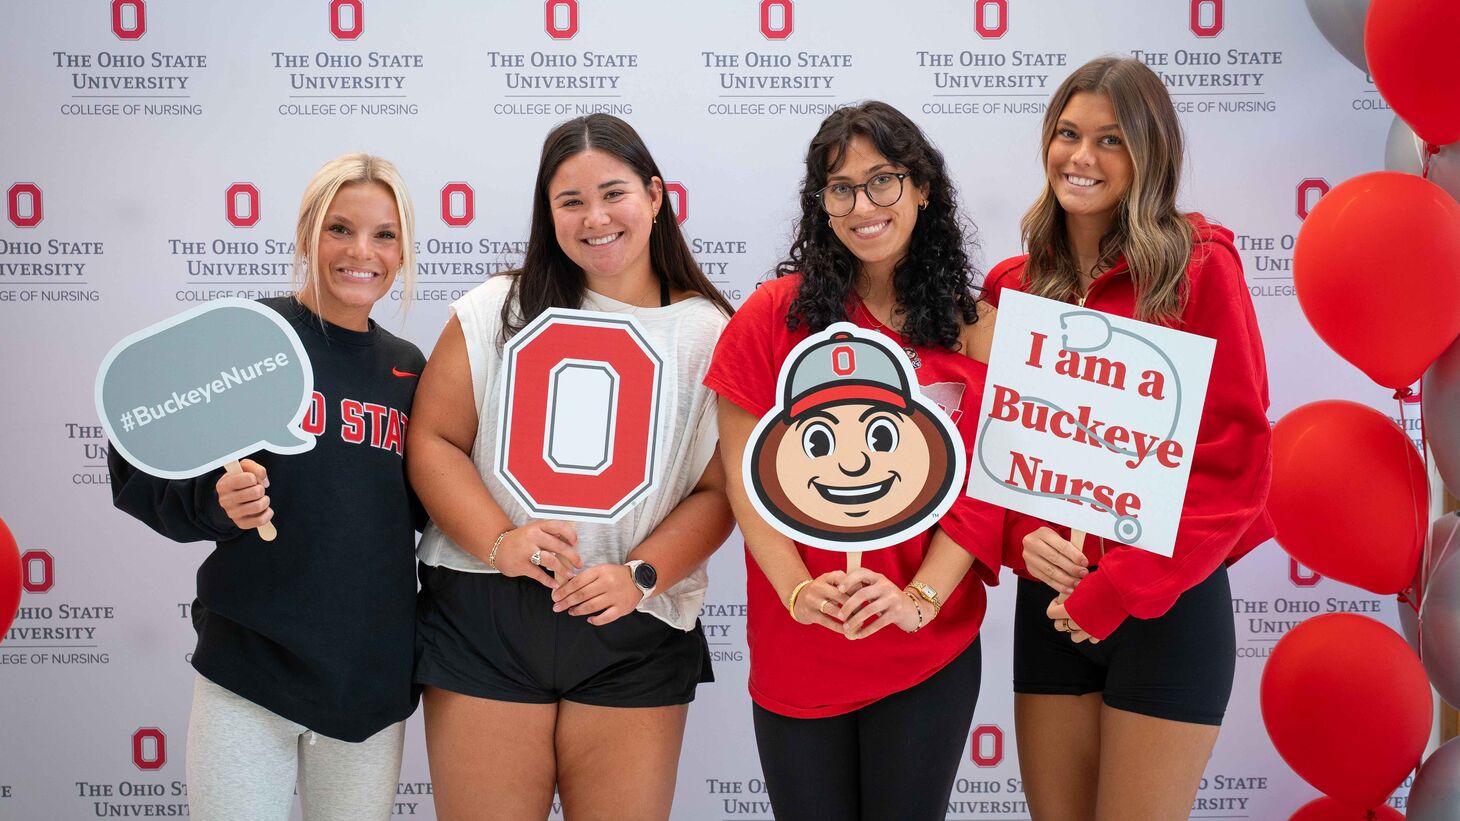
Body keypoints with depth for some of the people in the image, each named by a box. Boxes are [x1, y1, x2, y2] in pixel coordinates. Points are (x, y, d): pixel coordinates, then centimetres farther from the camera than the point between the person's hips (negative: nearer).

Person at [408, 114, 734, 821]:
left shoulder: (708, 333, 3)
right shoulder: (498, 311, 4)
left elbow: (720, 489, 1)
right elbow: (431, 439, 1)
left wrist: (643, 575, -13)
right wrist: (499, 541, -13)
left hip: (637, 634, 0)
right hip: (486, 617, 0)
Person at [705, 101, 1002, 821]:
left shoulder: (972, 327, 1)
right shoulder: (775, 314, -2)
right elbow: (744, 473, -4)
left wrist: (920, 598, -15)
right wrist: (798, 591, -16)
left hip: (931, 652, 1)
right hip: (796, 652, 0)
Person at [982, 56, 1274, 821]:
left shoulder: (1198, 267, -7)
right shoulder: (1011, 285, 6)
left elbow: (1234, 453, -11)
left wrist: (1120, 588, -14)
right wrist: (1025, 537, -9)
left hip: (1168, 605, -4)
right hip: (1051, 603, 4)